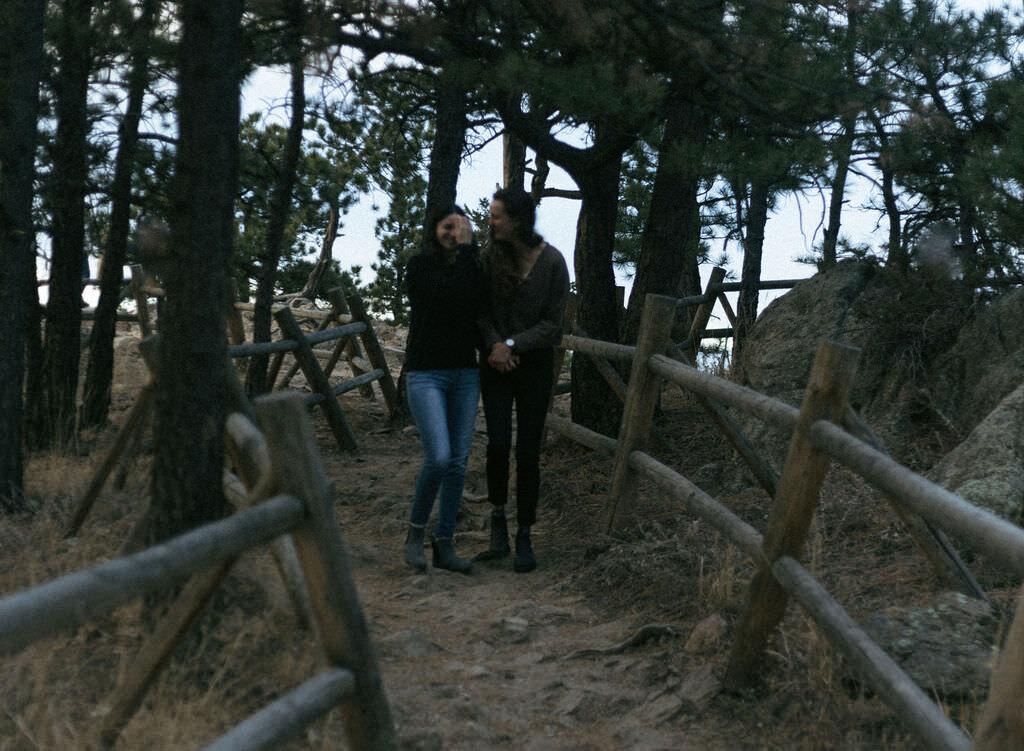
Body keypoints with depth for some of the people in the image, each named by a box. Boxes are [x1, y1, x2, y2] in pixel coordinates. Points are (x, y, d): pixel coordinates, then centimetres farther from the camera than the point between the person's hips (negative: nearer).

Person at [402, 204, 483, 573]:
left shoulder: (471, 266, 11)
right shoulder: (420, 265, -5)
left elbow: (479, 307, 3)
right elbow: (455, 295, -20)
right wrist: (466, 249, -15)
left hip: (465, 374, 6)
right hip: (426, 373, -5)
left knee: (458, 462, 3)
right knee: (438, 457, -17)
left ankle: (444, 545, 11)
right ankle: (415, 533, 5)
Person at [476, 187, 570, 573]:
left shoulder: (552, 262, -11)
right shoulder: (491, 255, -3)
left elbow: (553, 324, -8)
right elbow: (482, 309, 5)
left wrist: (512, 345, -14)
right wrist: (493, 344, -11)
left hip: (535, 363, -2)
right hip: (496, 363, 2)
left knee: (527, 452, 0)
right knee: (498, 443, -10)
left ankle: (524, 540, 10)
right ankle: (498, 525, 9)